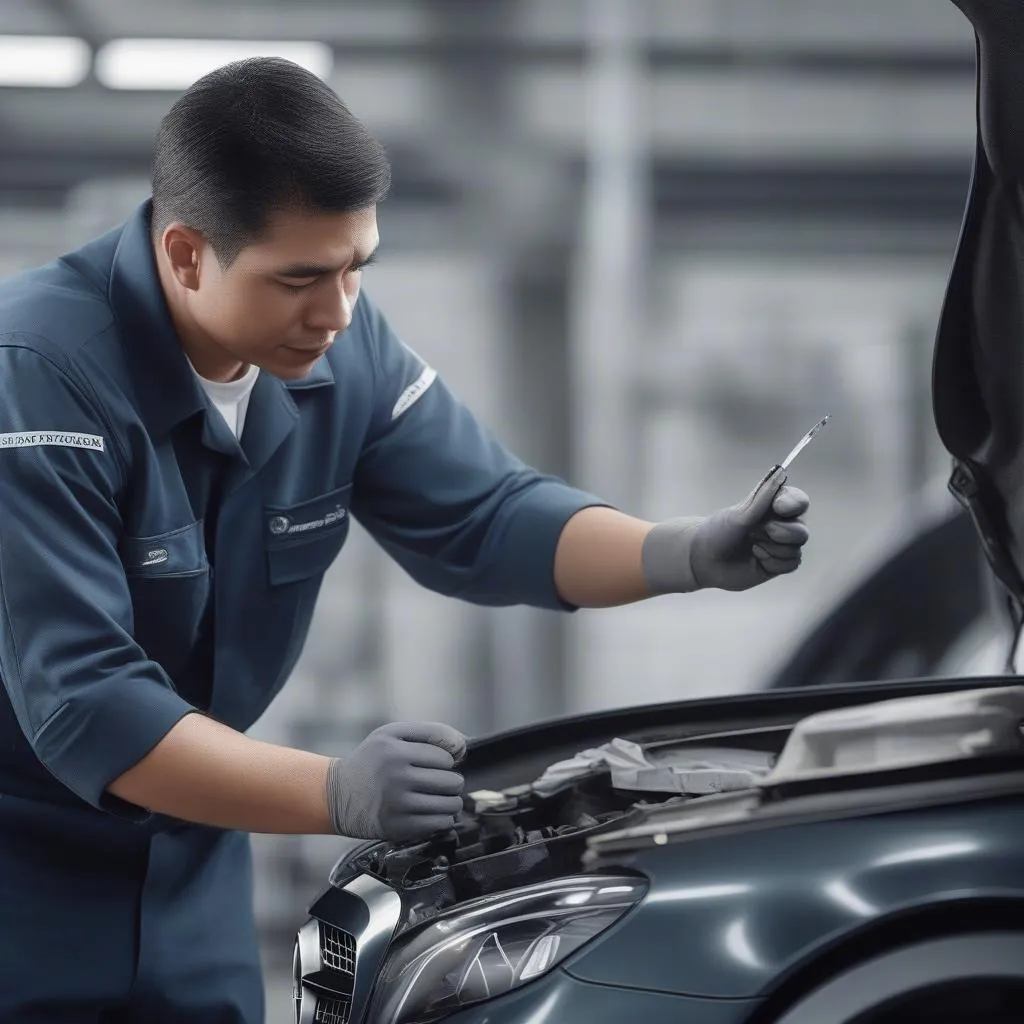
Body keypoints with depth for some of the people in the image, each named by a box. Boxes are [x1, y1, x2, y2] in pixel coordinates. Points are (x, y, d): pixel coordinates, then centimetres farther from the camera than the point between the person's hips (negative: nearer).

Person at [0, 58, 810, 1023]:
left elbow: (483, 519, 1)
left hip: (186, 861, 6)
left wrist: (692, 556, -16)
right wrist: (338, 794, -41)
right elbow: (81, 704, -32)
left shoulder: (343, 348, -5)